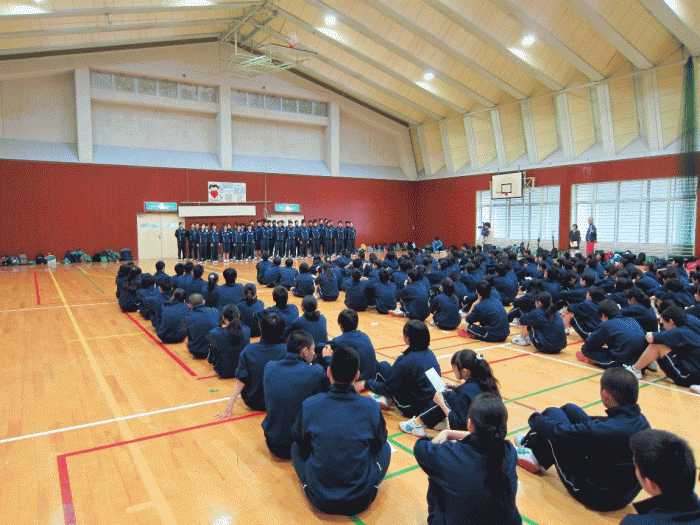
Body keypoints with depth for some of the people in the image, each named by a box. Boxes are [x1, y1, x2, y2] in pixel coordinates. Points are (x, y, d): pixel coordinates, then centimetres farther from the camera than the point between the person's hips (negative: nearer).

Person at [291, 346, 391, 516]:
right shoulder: (371, 408, -13)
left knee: (296, 447, 25)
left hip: (319, 499, 0)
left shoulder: (309, 406, -13)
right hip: (361, 500, 0)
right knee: (385, 448, 25)